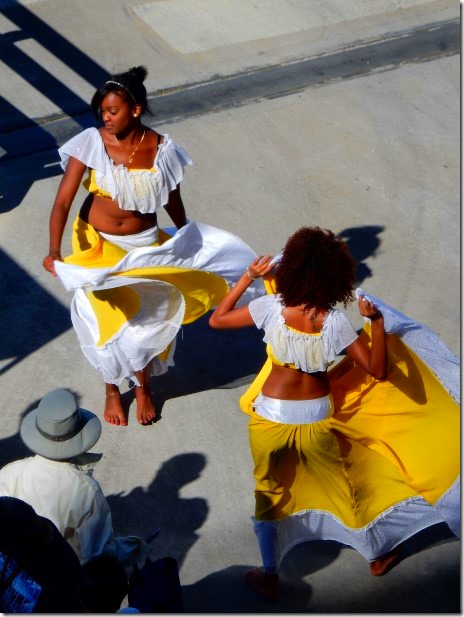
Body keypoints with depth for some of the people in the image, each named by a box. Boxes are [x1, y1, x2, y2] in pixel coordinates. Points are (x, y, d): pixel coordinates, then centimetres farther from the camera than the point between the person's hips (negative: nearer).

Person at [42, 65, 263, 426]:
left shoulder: (161, 149, -14)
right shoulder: (91, 143, -18)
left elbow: (173, 200, 2)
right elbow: (63, 201, -20)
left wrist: (189, 245, 12)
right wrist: (54, 251, -32)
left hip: (145, 247, 1)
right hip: (98, 246, -1)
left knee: (147, 319, 14)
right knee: (107, 321, 9)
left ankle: (143, 385, 42)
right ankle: (112, 389, 37)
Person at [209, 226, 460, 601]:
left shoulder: (271, 308, -20)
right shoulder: (335, 321, -20)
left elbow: (217, 320, -6)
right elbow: (378, 372, -15)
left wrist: (247, 278, -1)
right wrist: (377, 321, -9)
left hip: (271, 416, 0)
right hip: (316, 419, 1)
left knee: (268, 493, 21)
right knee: (342, 484, 23)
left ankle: (269, 577, 31)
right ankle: (377, 555, 44)